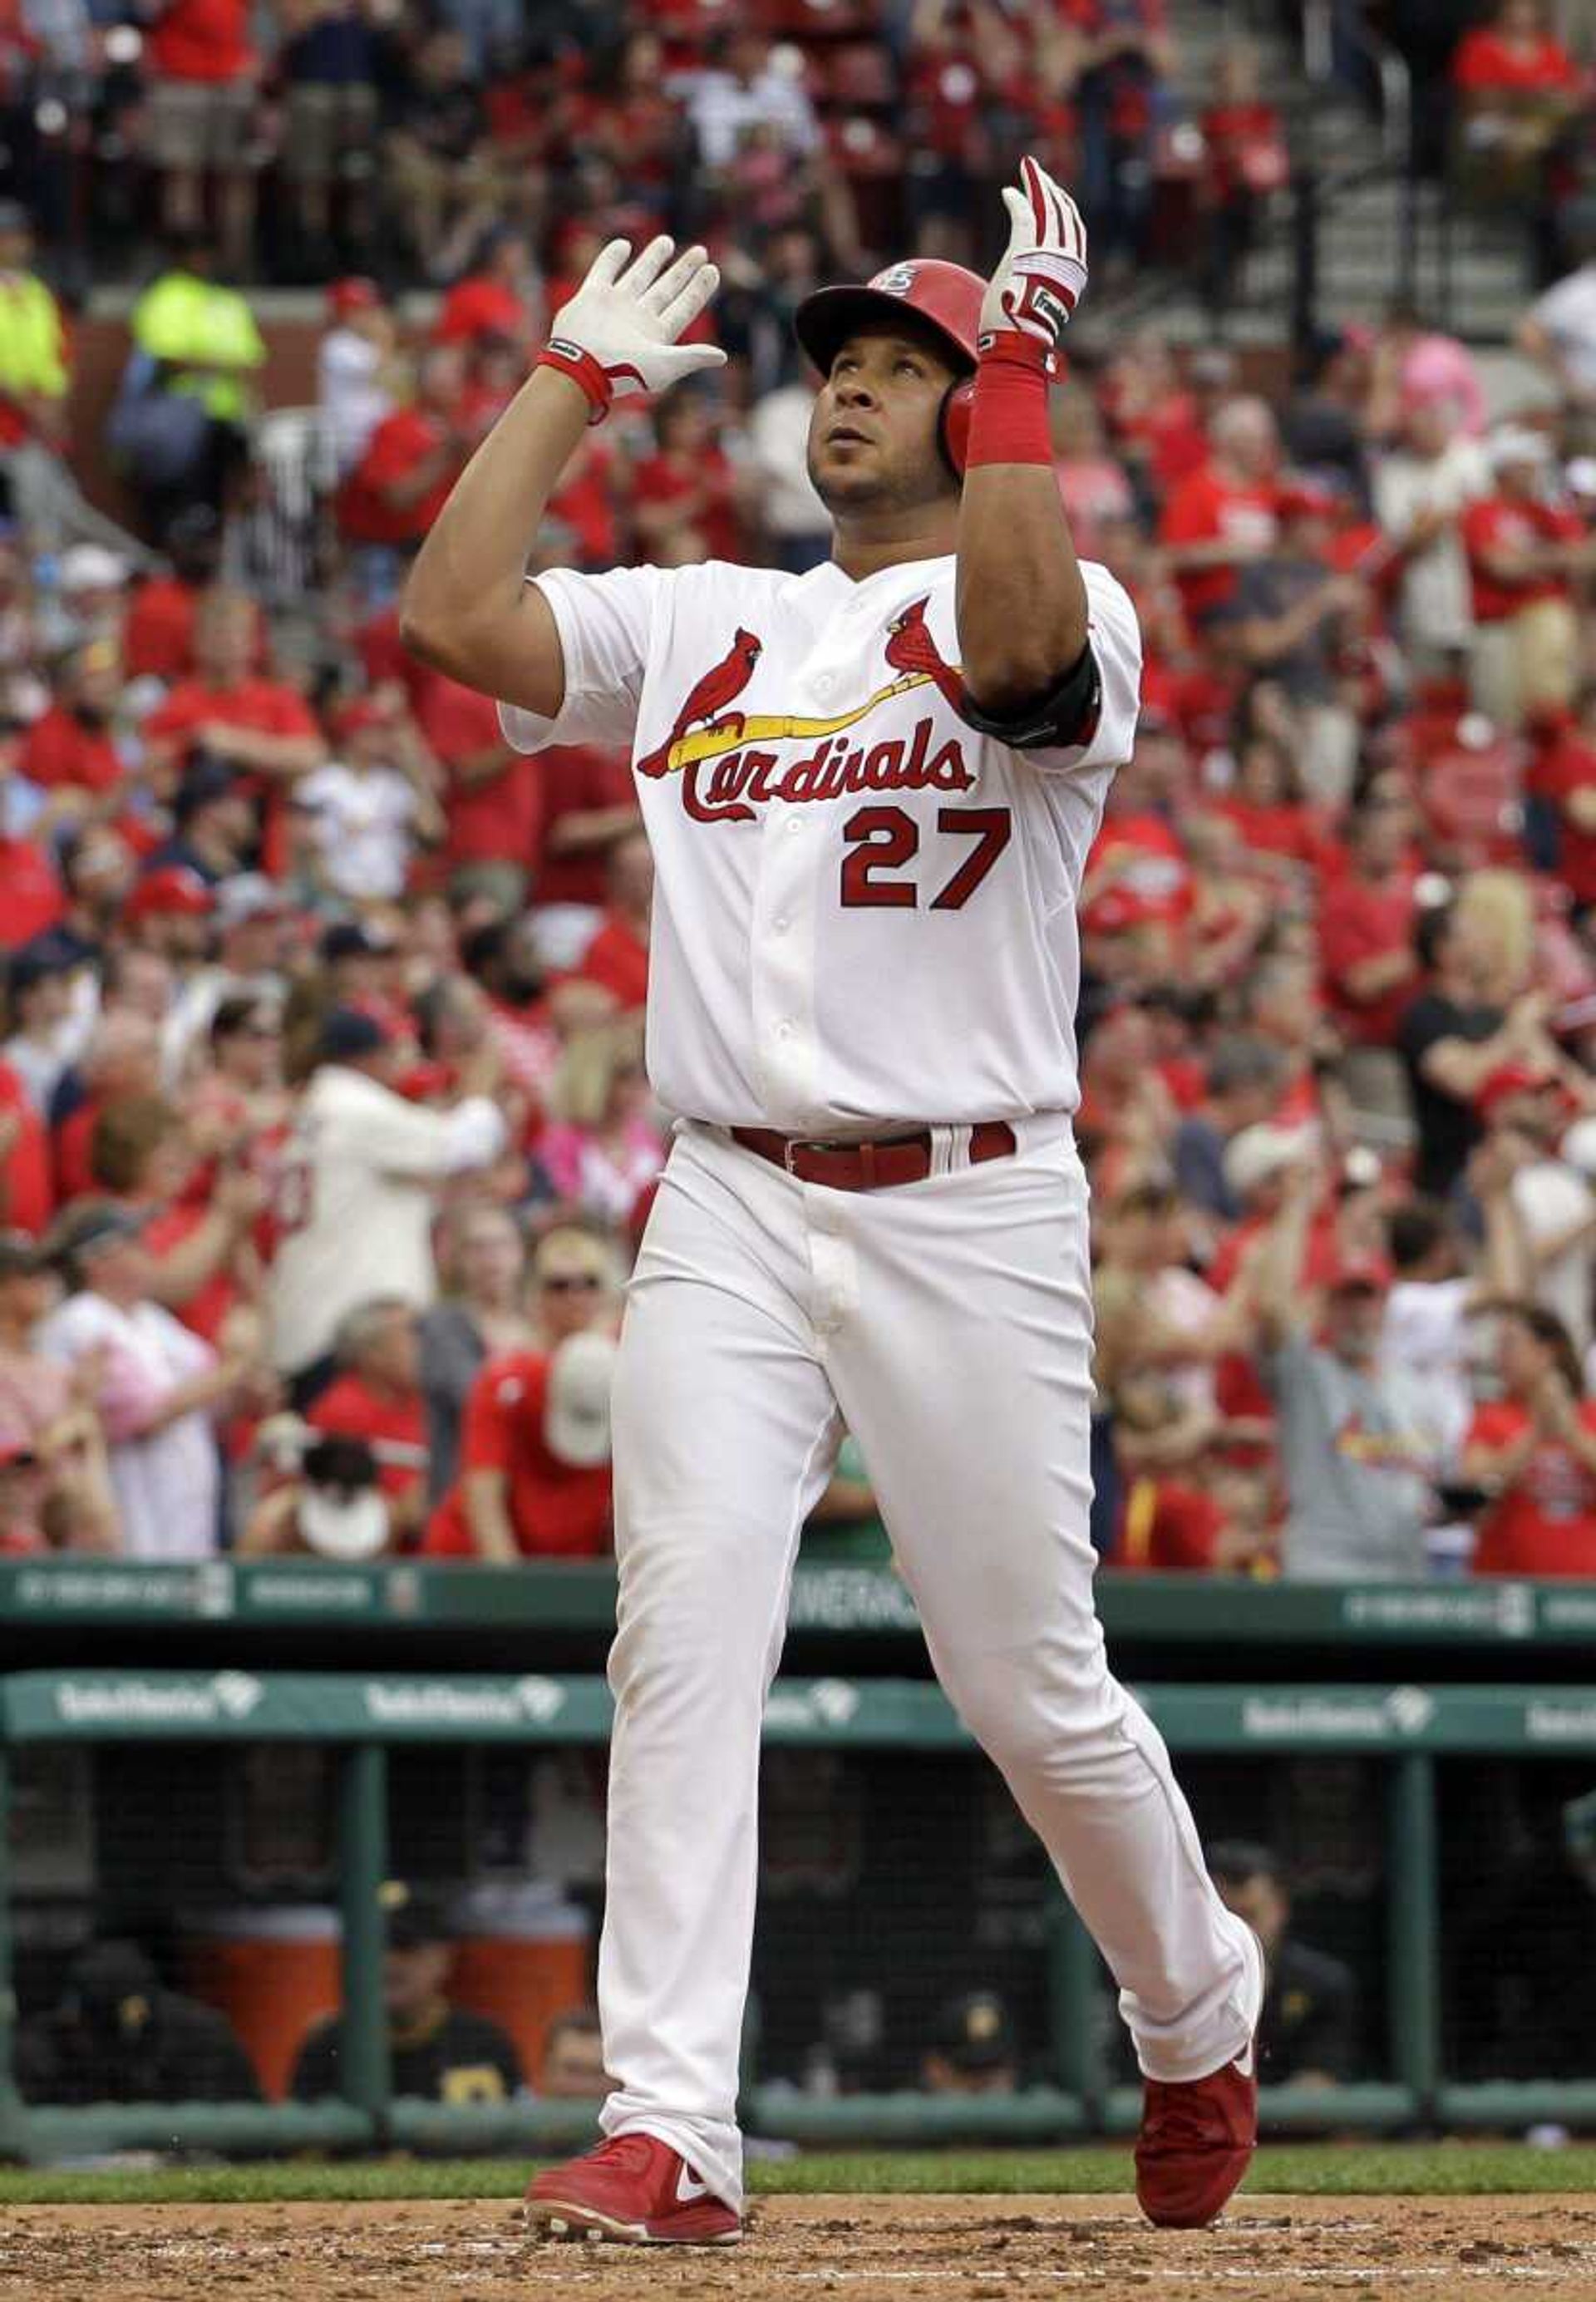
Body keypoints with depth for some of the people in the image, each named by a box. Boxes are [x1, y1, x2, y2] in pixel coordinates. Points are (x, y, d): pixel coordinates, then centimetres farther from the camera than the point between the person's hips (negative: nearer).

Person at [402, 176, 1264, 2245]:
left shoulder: (1067, 619, 1)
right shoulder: (697, 629, 15)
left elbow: (1016, 649, -24)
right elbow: (453, 617, 3)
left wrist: (1023, 363, -19)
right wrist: (577, 377, 10)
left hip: (971, 1215, -3)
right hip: (726, 1215, 3)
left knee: (1032, 1683, 2)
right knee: (685, 1637, -12)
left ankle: (1198, 2021, 29)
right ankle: (669, 2137, -16)